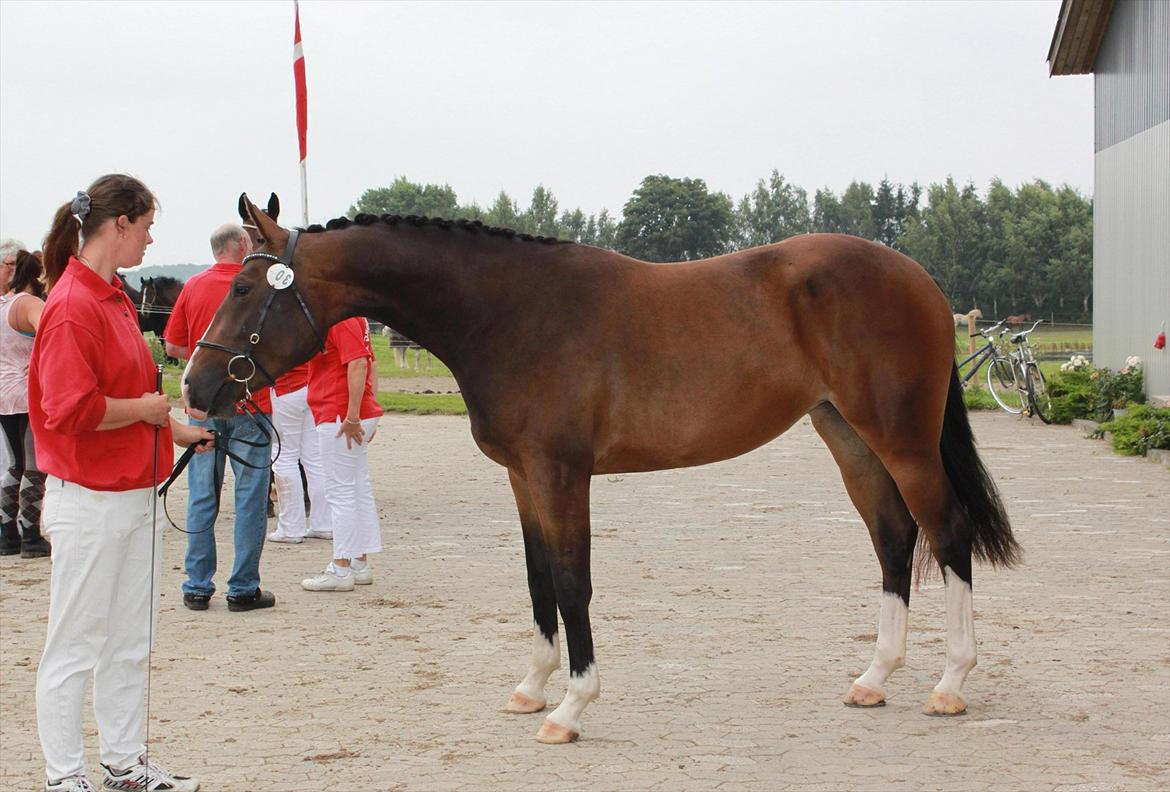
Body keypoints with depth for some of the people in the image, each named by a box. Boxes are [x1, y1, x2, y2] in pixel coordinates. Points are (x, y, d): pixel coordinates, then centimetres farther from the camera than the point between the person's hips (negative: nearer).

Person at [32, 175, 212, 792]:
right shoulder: (73, 306, -18)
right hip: (89, 501, -10)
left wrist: (177, 430, 17)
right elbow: (72, 410, -25)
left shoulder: (113, 299, 12)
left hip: (134, 494, 10)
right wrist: (145, 409, -14)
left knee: (131, 643, 16)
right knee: (75, 646, 2)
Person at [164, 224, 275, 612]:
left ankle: (197, 588, 11)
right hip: (250, 404, -3)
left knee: (202, 498, 9)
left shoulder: (193, 287, 3)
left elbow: (172, 346, 6)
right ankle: (243, 589, 4)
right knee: (250, 499, 3)